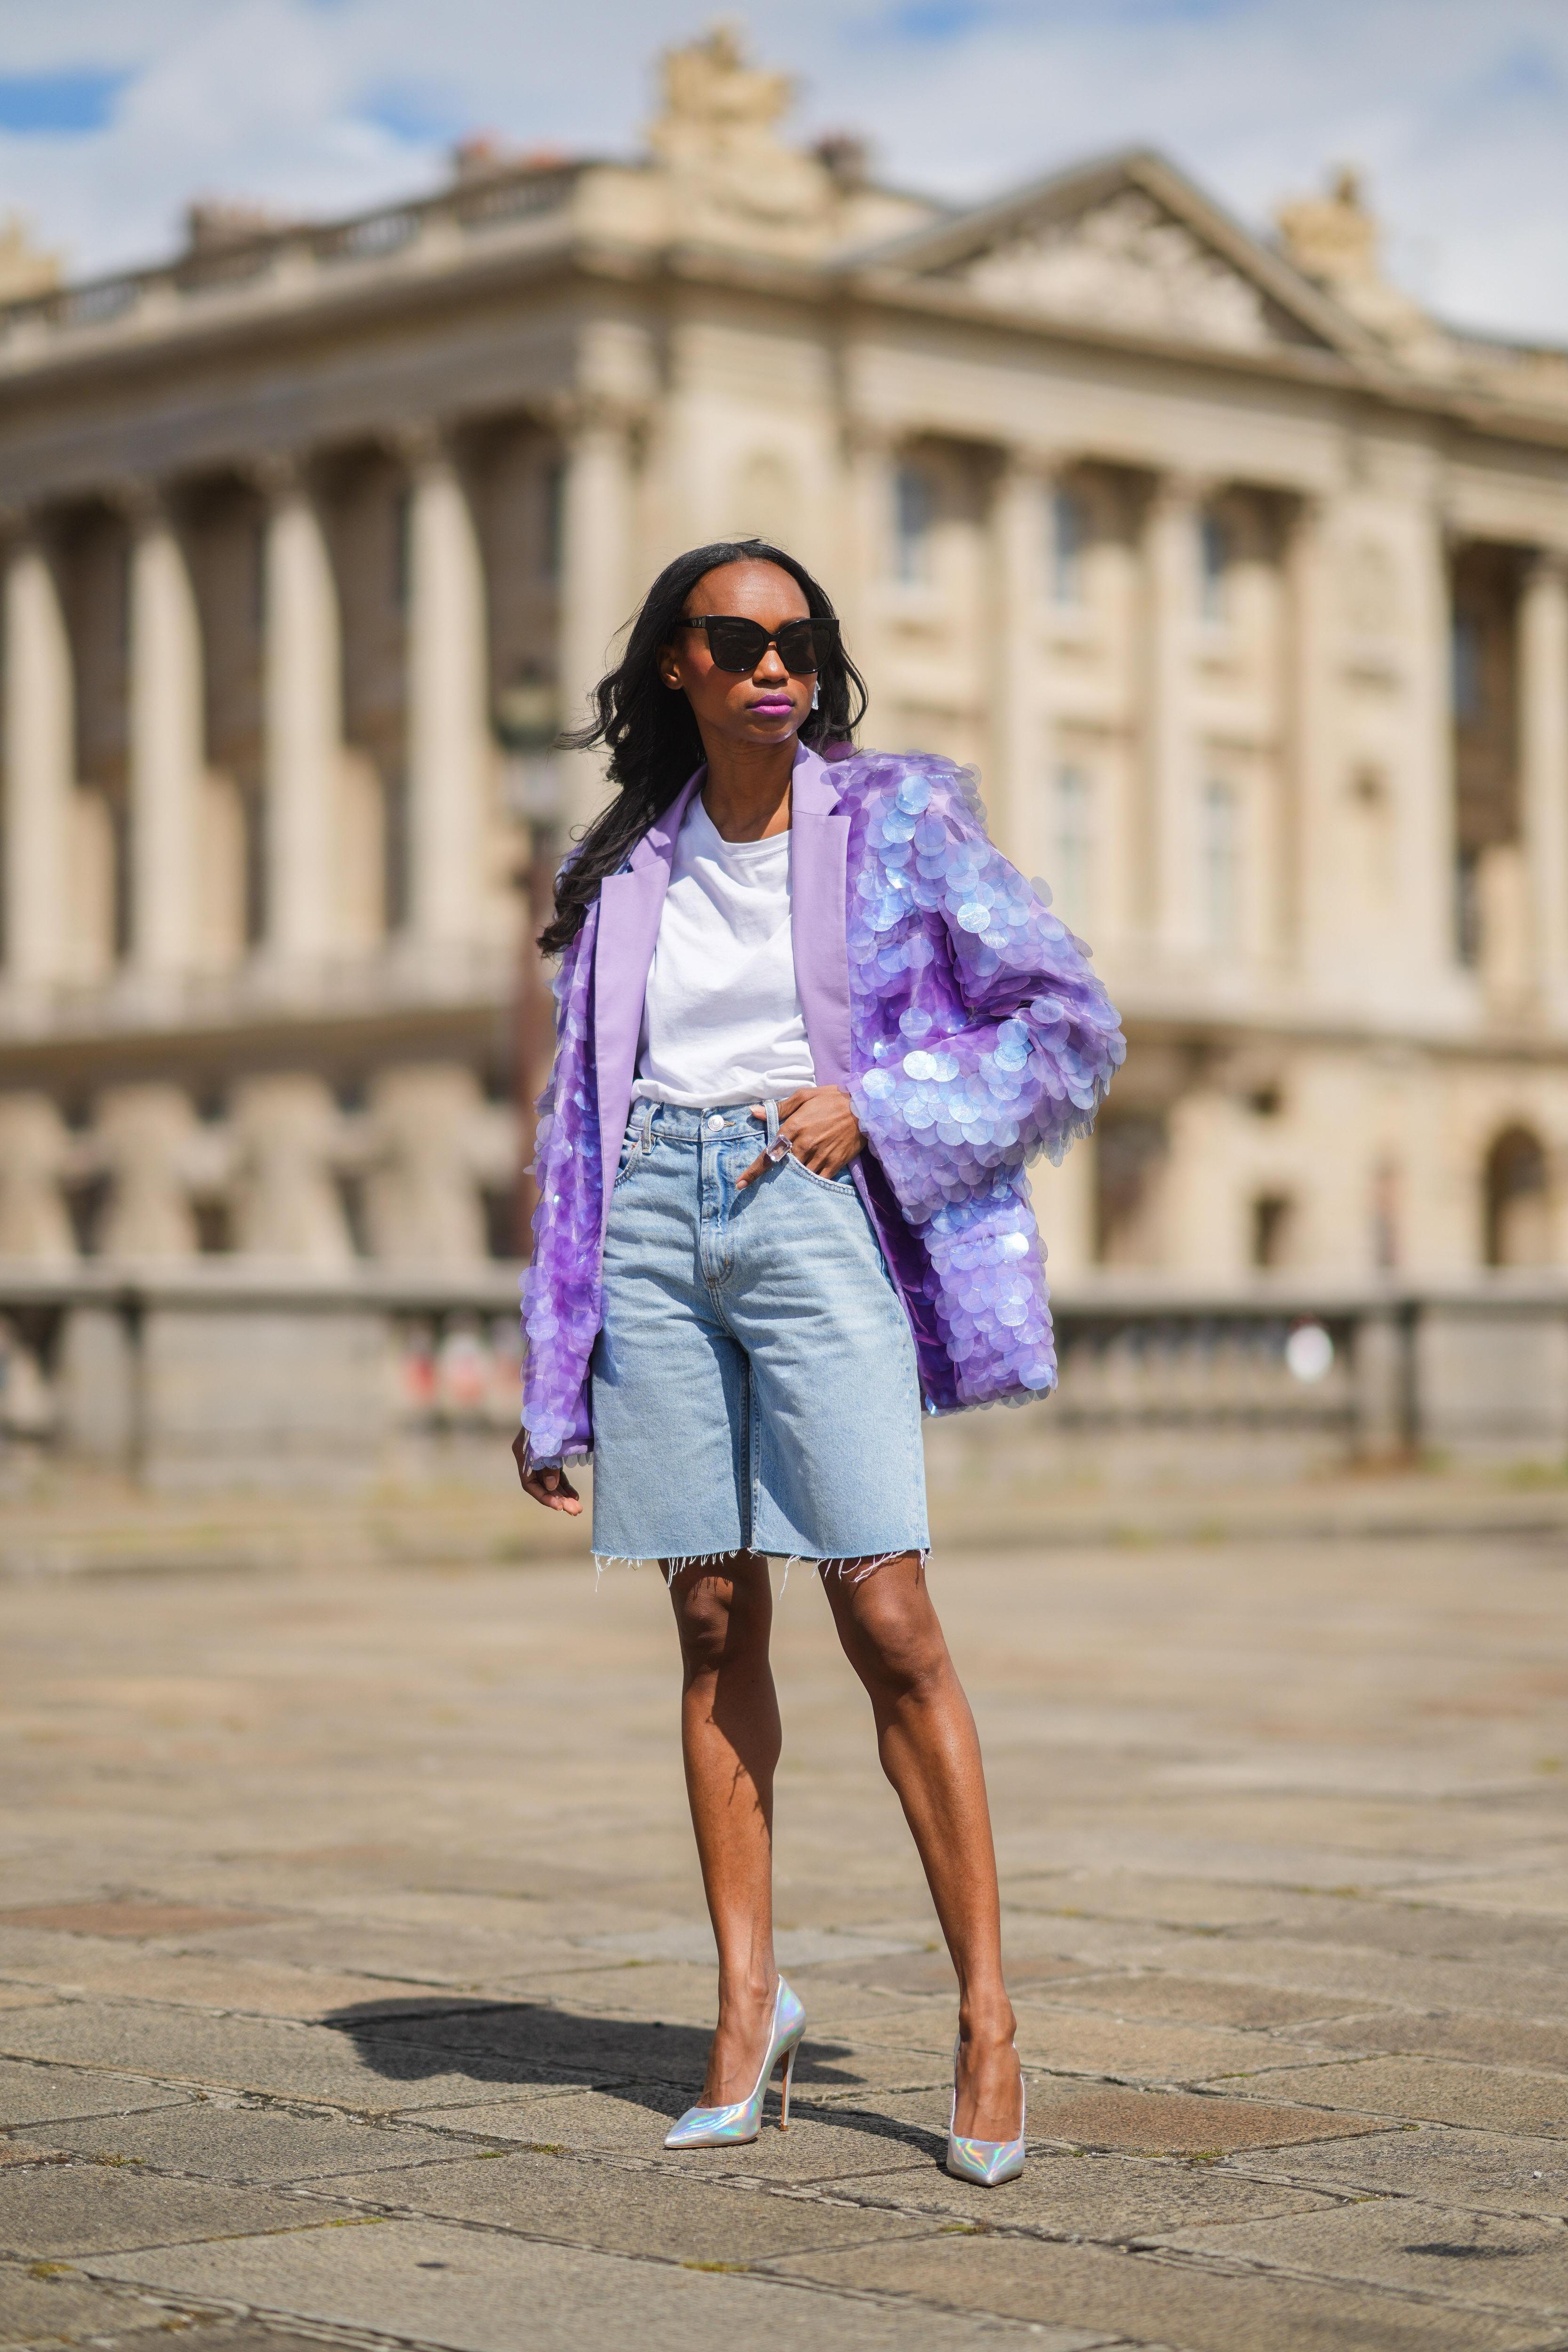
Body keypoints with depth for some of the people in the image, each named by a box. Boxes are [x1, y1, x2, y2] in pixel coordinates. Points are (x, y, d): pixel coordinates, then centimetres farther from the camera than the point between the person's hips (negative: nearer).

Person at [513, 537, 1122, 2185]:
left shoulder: (900, 821, 4)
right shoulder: (625, 871, 14)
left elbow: (1073, 1030, 3)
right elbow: (580, 1119, 16)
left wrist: (875, 1107, -9)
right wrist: (551, 1372, 11)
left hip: (817, 1217, -3)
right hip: (656, 1230, 4)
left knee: (887, 1619, -12)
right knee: (714, 1622, 3)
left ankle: (985, 2018, -5)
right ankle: (748, 2008, 11)